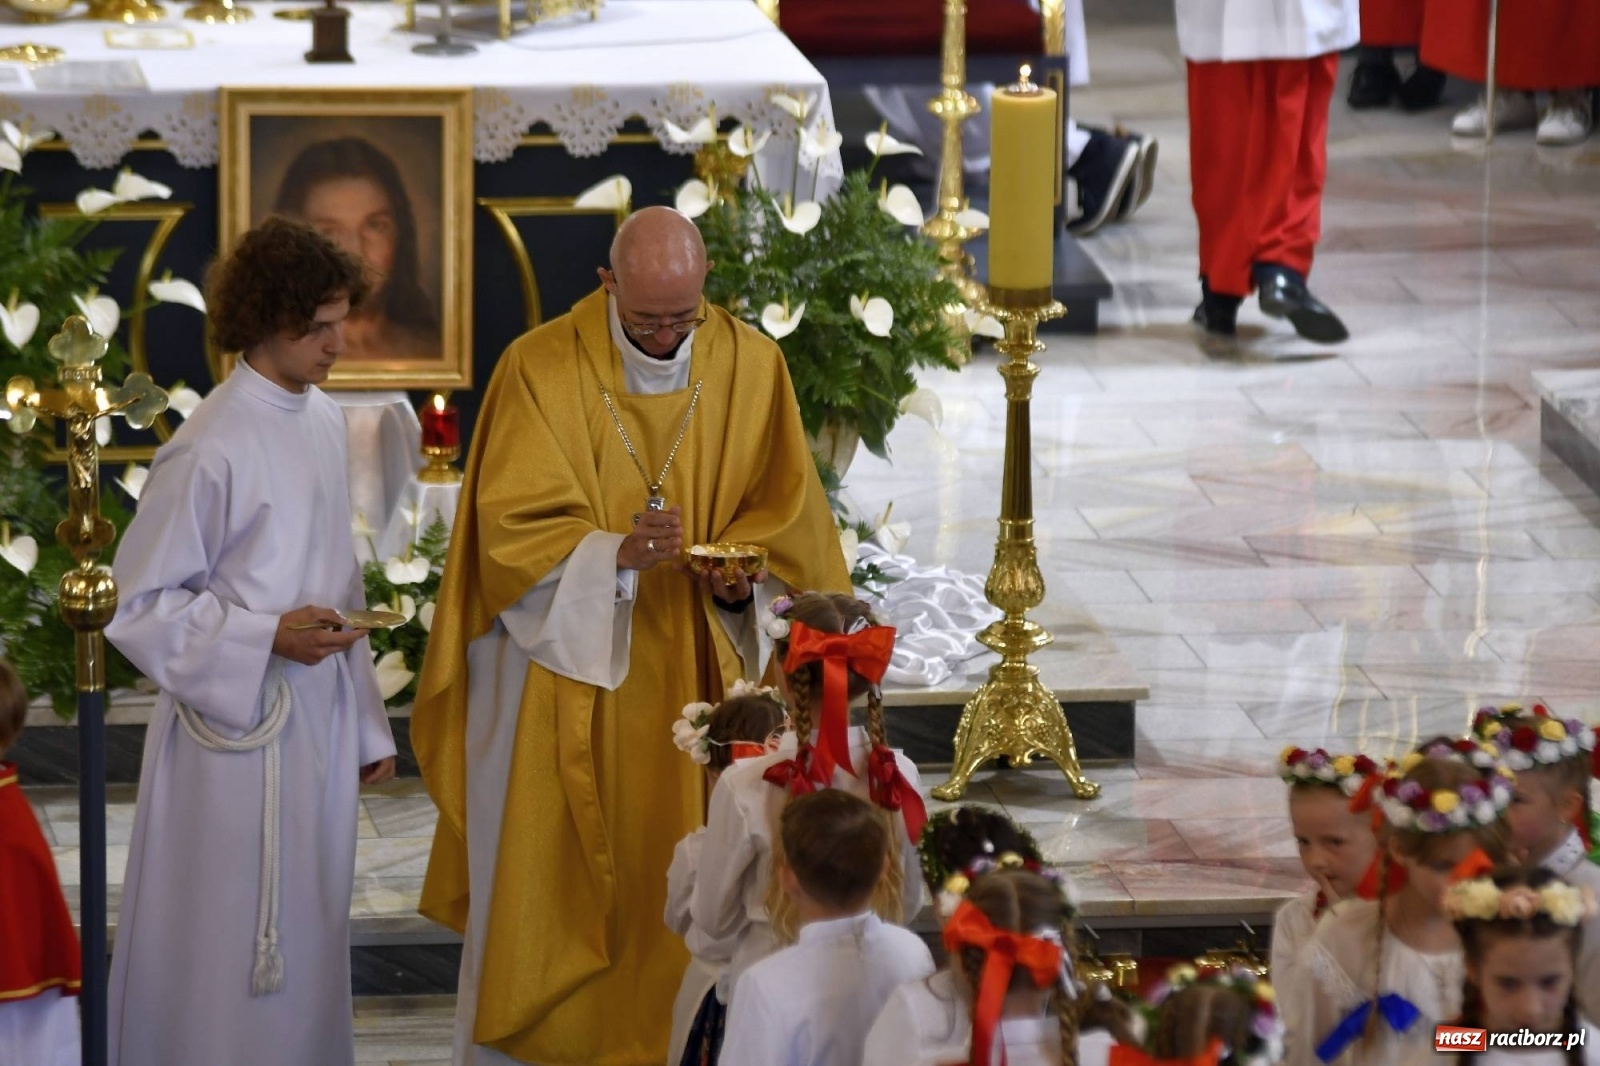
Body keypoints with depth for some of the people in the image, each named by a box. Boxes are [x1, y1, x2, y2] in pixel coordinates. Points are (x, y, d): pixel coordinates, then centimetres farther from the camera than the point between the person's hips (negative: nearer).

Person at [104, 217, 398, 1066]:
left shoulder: (325, 421, 5)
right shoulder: (209, 450, -17)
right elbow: (139, 606, -12)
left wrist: (367, 725, 15)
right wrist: (268, 638, -21)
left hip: (320, 723, 7)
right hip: (236, 727, -7)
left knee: (306, 936, 13)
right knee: (225, 944, 1)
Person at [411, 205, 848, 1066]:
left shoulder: (751, 368, 0)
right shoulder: (541, 369, -9)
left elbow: (786, 513, 5)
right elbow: (513, 531, -12)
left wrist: (742, 573, -15)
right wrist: (616, 553, -28)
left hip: (694, 676, 2)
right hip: (566, 672, -2)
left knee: (676, 879, 6)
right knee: (550, 884, 2)